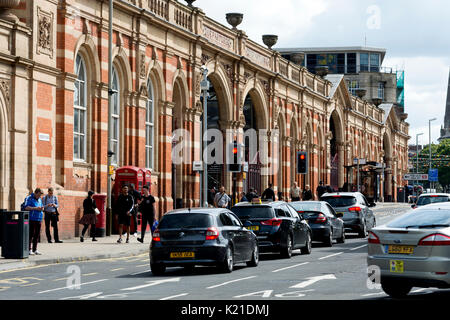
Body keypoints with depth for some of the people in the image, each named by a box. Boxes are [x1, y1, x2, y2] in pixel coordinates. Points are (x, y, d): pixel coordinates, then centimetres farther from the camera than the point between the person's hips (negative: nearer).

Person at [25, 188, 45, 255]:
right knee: (31, 235, -8)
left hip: (38, 219, 7)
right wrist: (36, 208, -21)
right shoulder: (29, 199, -4)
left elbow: (42, 207, 26)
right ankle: (29, 249, -7)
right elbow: (26, 207, -15)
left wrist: (42, 208, 1)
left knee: (37, 235, 7)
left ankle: (35, 249, 13)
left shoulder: (40, 199, 18)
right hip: (31, 219, -7)